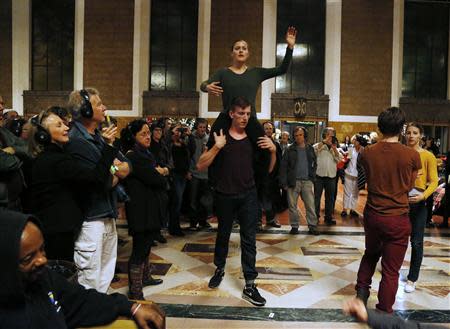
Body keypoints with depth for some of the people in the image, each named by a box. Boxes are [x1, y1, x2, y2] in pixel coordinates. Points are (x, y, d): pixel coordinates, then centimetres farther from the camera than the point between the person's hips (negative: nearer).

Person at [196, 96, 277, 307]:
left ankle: (249, 285, 11)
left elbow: (268, 170, 8)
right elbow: (200, 166, -10)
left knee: (249, 239, 1)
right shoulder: (220, 137, -2)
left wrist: (273, 151, -10)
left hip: (248, 195, 1)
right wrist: (216, 147, -23)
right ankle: (219, 269, 41)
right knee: (223, 235, 17)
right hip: (224, 196, -1)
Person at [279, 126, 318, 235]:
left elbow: (314, 164, 17)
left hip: (307, 181, 2)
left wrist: (312, 176, 4)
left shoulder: (310, 149, 9)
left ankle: (312, 226, 10)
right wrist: (284, 182, -7)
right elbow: (283, 166, -1)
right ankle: (294, 226, 16)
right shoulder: (290, 150, 1)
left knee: (310, 205, 1)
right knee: (292, 205, 4)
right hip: (293, 181, -1)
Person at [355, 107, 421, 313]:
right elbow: (410, 186, 2)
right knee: (390, 270, 8)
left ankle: (362, 291, 27)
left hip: (372, 214, 3)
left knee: (371, 253, 29)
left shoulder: (367, 153, -7)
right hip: (398, 219, -3)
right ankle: (384, 313, 20)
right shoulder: (412, 155, -13)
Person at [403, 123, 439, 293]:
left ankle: (412, 279, 19)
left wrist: (423, 196, -22)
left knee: (416, 242, 4)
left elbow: (434, 182, -6)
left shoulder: (428, 156, -4)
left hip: (418, 202, -2)